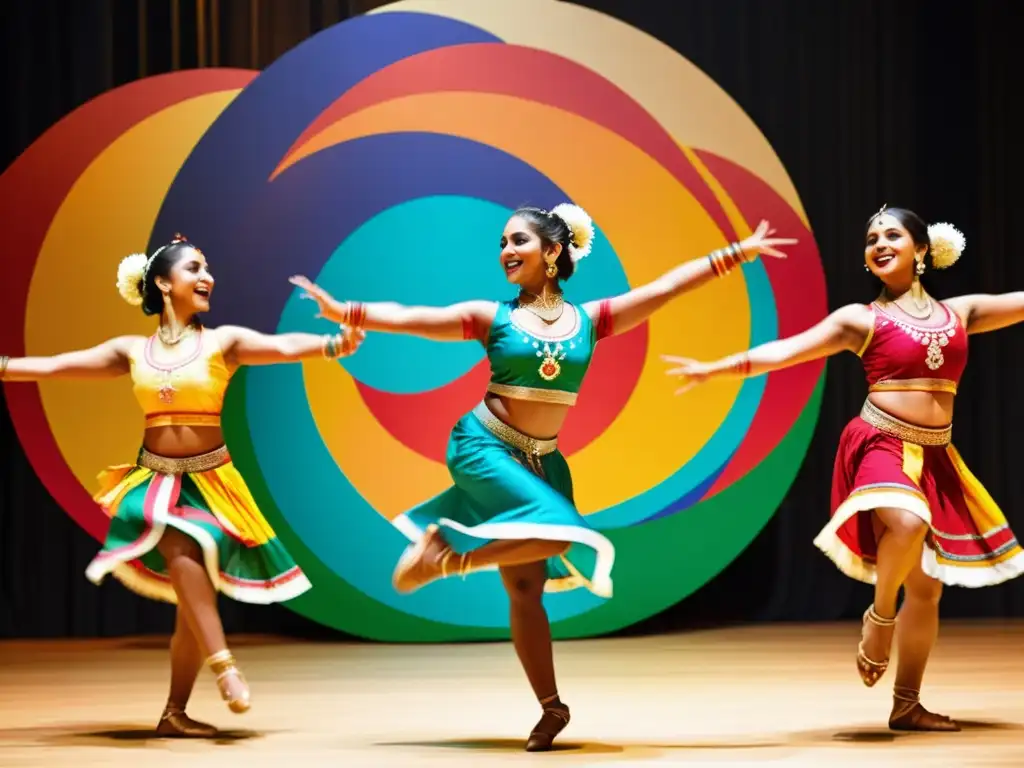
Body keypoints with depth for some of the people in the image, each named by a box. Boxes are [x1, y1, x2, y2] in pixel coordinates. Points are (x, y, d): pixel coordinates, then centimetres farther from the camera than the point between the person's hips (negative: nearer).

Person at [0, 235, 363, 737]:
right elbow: (52, 367, 7)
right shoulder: (131, 351, 5)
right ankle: (223, 664, -31)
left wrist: (331, 344, -36)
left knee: (193, 601, -1)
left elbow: (284, 347, -18)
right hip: (155, 481, 0)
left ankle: (174, 714, 9)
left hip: (208, 483, 0)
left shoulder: (223, 341, -2)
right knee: (180, 550, -31)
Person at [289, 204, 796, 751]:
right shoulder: (492, 318, -1)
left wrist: (738, 253, 4)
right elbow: (410, 317, -4)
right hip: (484, 446, -4)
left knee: (525, 584, -2)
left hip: (542, 461, 4)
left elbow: (667, 286, 4)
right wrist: (344, 312, -14)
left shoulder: (590, 319, 4)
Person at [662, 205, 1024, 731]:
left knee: (926, 585, 5)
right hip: (882, 446, -4)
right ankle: (879, 617, -10)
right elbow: (784, 352, -4)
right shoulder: (860, 319, 2)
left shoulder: (960, 312, 11)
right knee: (907, 523, -36)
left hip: (935, 459, 4)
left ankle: (907, 706, 14)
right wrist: (715, 369, -14)